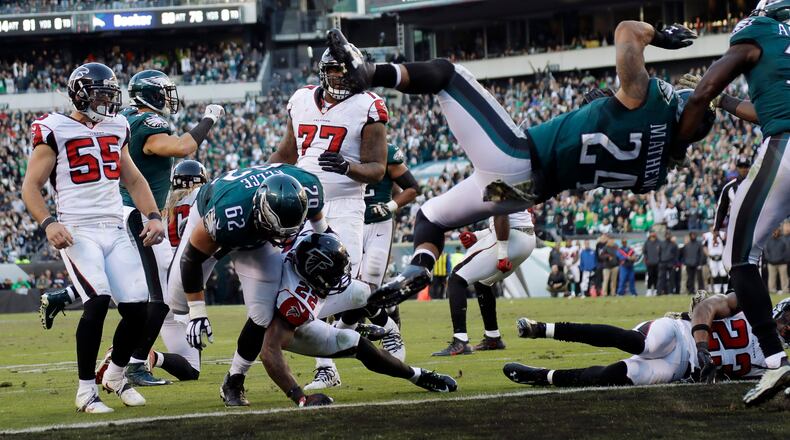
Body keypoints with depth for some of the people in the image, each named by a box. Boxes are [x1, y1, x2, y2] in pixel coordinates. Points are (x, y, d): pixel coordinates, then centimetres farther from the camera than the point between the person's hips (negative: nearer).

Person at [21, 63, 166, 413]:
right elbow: (30, 186, -3)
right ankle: (86, 390, -11)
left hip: (115, 231, 6)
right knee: (98, 302, -23)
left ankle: (116, 374, 24)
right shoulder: (55, 131, -3)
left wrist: (153, 216, 10)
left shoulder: (116, 128, 16)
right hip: (78, 232, -6)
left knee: (137, 310, -3)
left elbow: (133, 180, 25)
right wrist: (48, 224, -18)